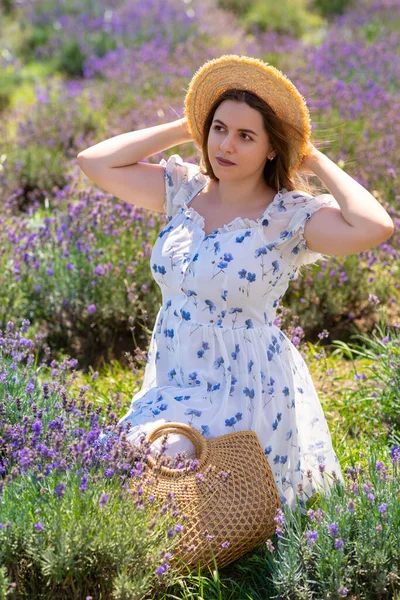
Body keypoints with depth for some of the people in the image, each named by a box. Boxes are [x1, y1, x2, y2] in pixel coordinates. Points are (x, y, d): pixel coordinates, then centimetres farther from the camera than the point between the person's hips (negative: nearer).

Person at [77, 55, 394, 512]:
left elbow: (376, 227, -31)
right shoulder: (184, 189, 3)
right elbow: (95, 162, 2)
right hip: (170, 384, 5)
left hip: (245, 392, -5)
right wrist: (184, 129, 1)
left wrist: (317, 162, -16)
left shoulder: (291, 216, -13)